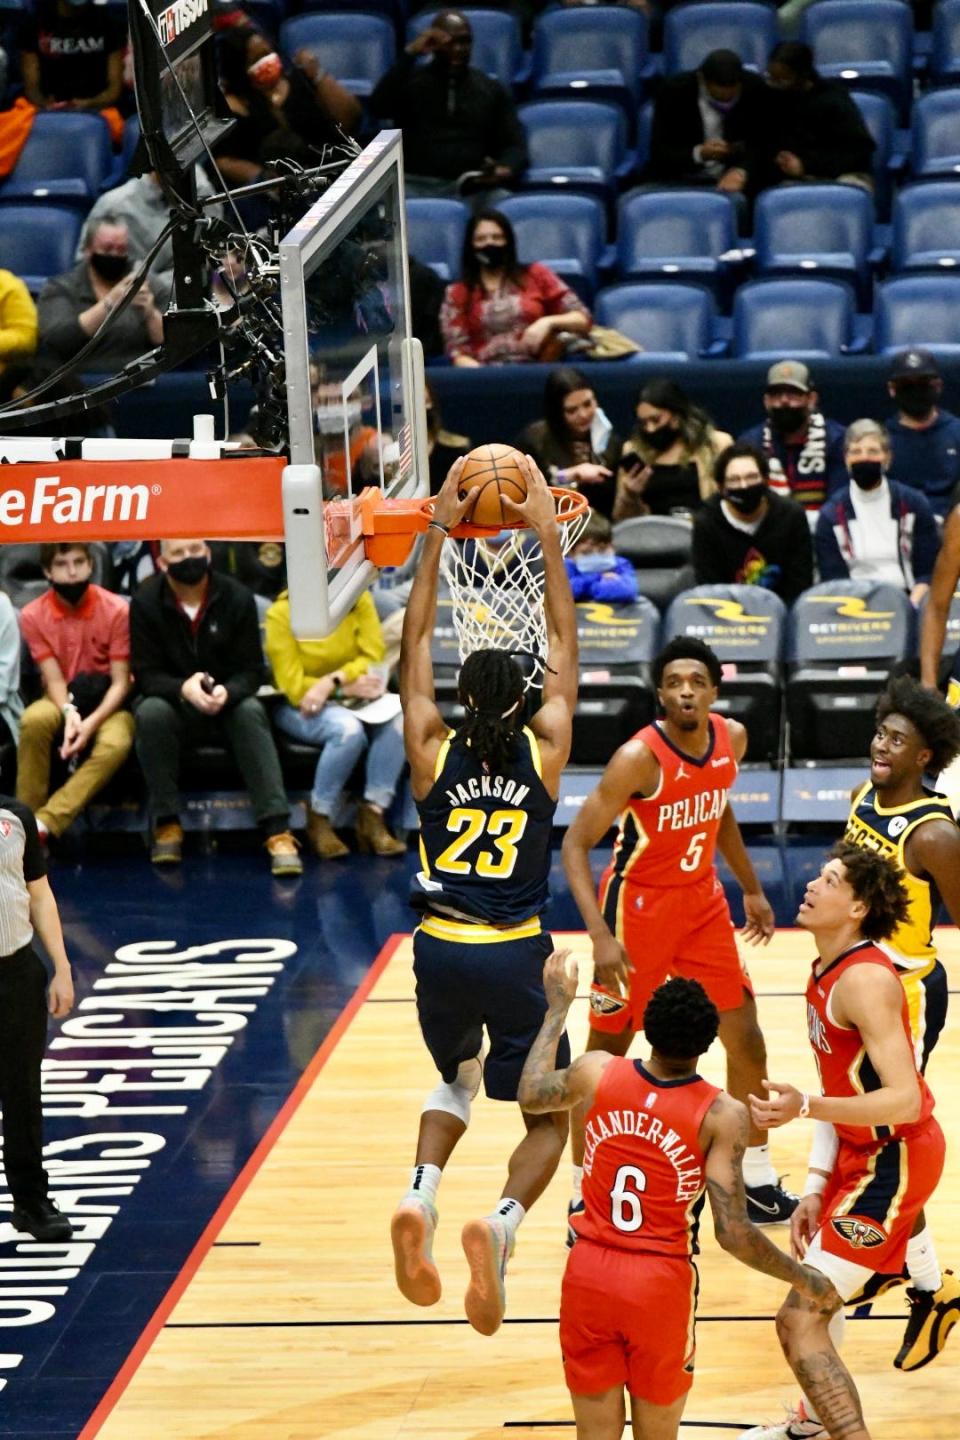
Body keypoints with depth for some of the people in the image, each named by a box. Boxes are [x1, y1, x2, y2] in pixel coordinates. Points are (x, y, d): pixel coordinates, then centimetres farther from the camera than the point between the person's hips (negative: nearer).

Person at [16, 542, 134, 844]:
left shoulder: (116, 610, -13)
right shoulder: (33, 615, -8)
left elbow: (121, 682, -13)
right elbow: (54, 679, -11)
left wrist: (91, 722, -30)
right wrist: (69, 713, -33)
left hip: (107, 703, -1)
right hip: (62, 701, 1)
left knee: (114, 745, -35)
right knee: (34, 720, -35)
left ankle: (43, 826, -38)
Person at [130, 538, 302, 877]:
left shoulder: (236, 598, -7)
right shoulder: (145, 603, -8)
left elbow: (251, 670, -8)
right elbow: (146, 674, -11)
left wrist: (227, 692, -32)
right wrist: (183, 688, -34)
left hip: (227, 704, 0)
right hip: (172, 702, 0)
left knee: (251, 711, -32)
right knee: (150, 713, -34)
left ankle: (277, 830, -40)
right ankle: (167, 823, -24)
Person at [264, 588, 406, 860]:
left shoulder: (359, 600, -4)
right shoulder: (282, 613, -15)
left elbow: (374, 659, -8)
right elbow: (293, 686, -16)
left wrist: (333, 682, -25)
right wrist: (349, 687, -23)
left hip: (352, 701, 4)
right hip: (300, 707, -4)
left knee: (398, 720, -26)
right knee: (348, 728, -35)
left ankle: (372, 817, -21)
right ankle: (319, 822, -18)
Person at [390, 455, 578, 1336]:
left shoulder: (433, 752, -1)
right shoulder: (544, 749, -2)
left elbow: (416, 645, 6)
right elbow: (565, 646, 6)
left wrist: (439, 534, 6)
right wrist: (548, 535, 7)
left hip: (442, 951, 2)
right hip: (517, 957, -2)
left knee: (457, 1075, 30)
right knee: (549, 1118, 10)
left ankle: (421, 1199, 1)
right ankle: (502, 1224, -22)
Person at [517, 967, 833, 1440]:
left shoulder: (597, 1073, -7)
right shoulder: (721, 1116, -15)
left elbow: (532, 1096, 17)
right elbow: (733, 1234, -16)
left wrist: (559, 1006, 29)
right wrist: (802, 1279, 0)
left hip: (590, 1274, 3)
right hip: (660, 1284, -3)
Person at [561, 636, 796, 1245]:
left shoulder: (731, 739, -6)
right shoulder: (640, 757, -25)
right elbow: (576, 844, -24)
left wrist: (752, 888, 19)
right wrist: (601, 935, -33)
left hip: (702, 900, 6)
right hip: (637, 904, -6)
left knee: (746, 1040, 11)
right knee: (607, 1053, 1)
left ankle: (759, 1184, 27)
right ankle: (584, 1198, 12)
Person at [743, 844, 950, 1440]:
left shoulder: (864, 979, -24)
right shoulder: (826, 973, 6)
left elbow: (903, 1099, -31)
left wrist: (806, 1107, -40)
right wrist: (818, 1185, 7)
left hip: (894, 1161, -10)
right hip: (860, 1152, 10)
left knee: (800, 1320, -15)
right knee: (817, 1287, 30)